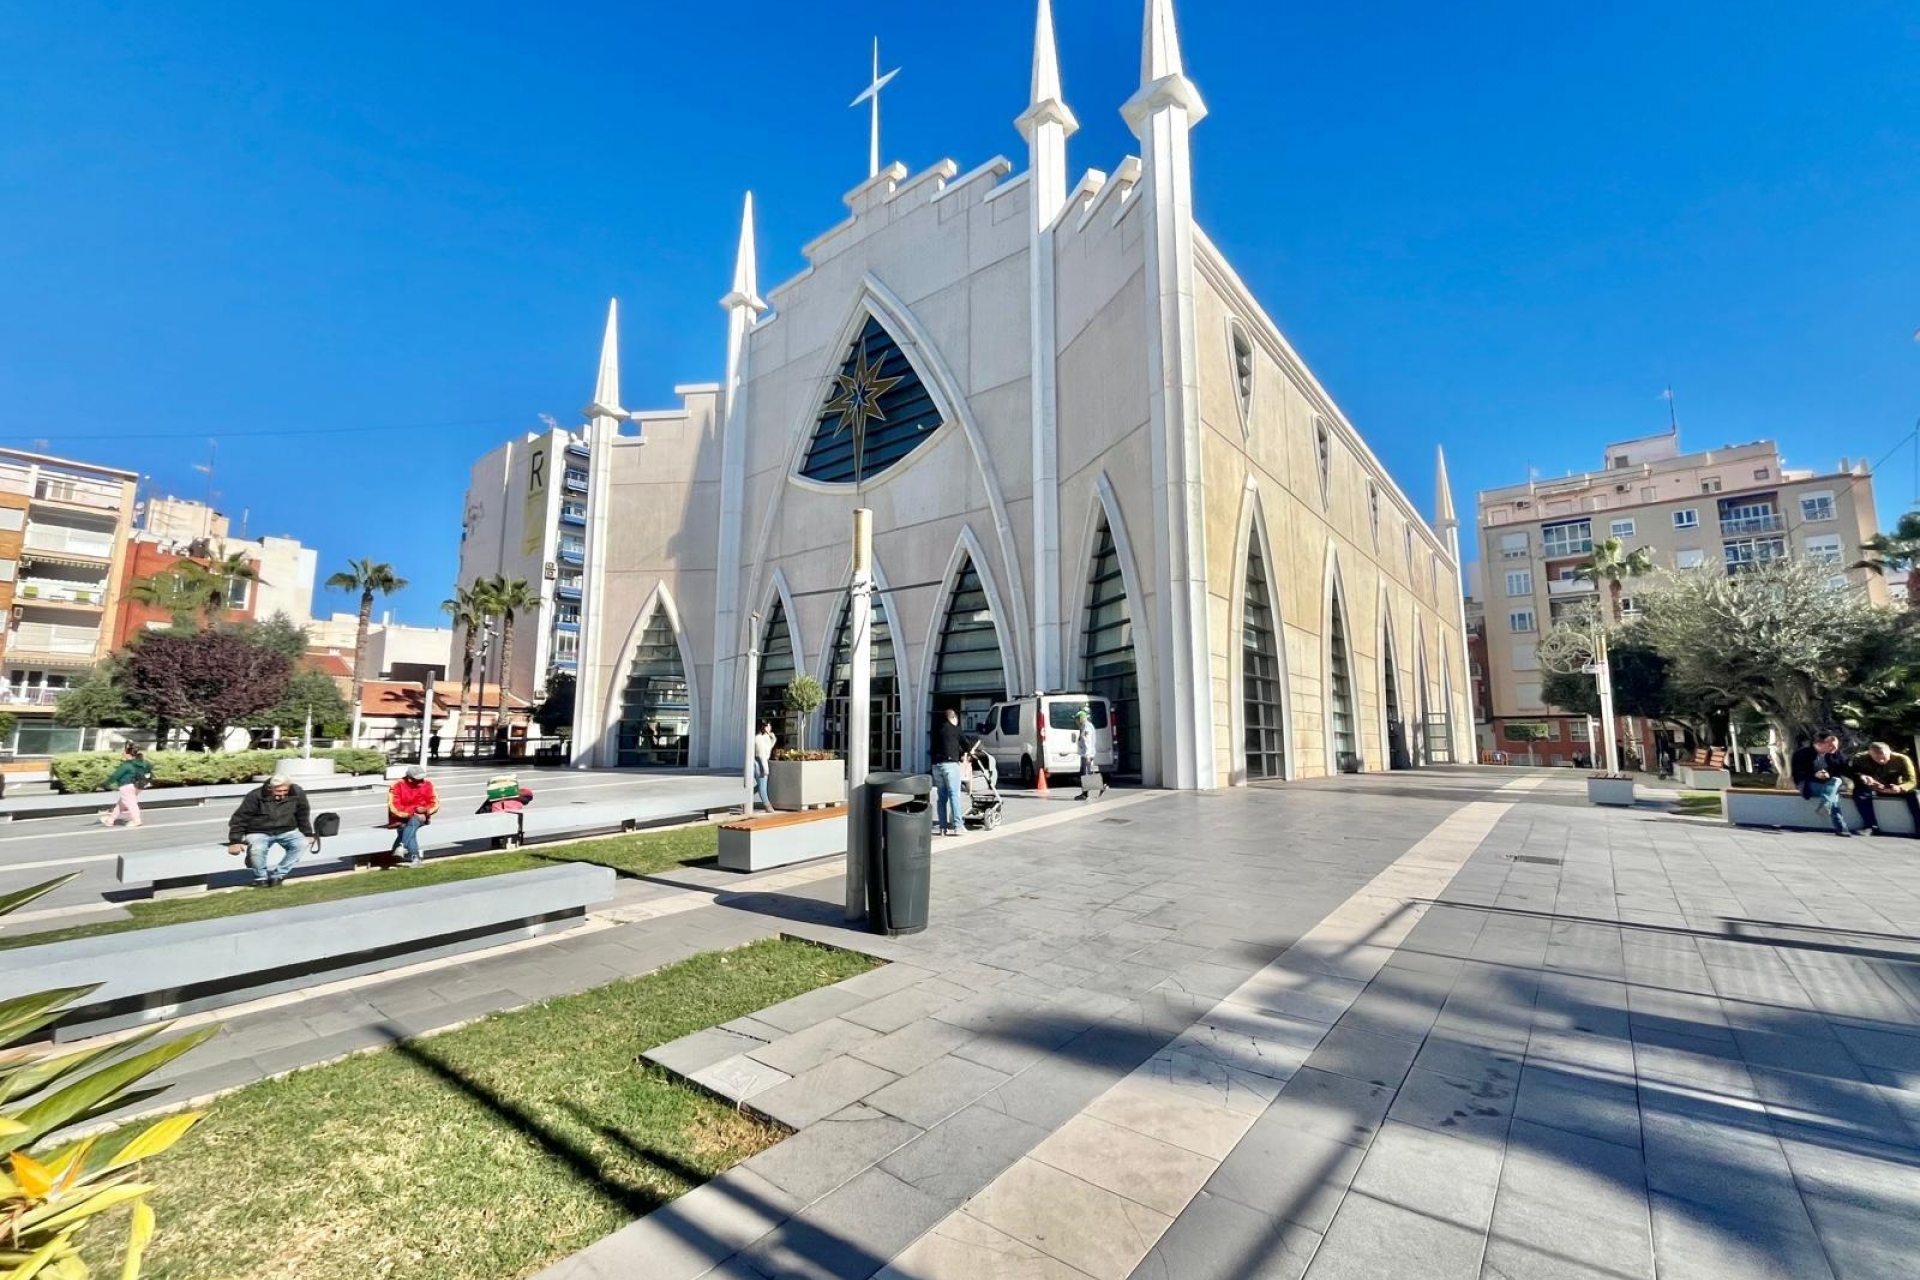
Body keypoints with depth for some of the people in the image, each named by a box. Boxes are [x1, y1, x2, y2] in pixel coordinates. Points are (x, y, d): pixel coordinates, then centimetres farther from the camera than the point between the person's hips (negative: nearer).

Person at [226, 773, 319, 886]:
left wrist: (308, 834, 11)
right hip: (259, 832, -2)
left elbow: (303, 815, 8)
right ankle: (261, 877, -6)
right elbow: (239, 819, -7)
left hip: (287, 831, 2)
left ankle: (278, 875, -13)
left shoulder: (297, 794, -8)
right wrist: (235, 841, -10)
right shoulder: (256, 796, -16)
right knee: (257, 849, -35)